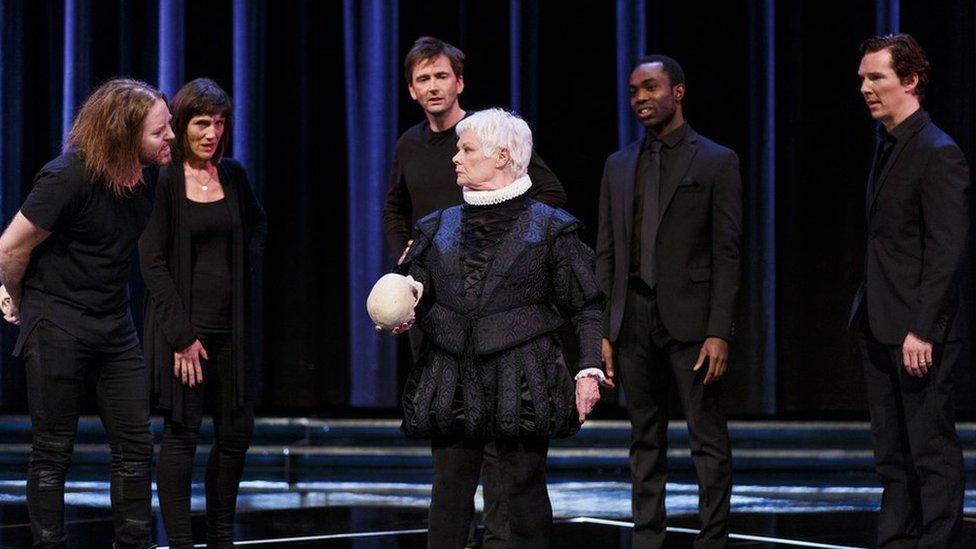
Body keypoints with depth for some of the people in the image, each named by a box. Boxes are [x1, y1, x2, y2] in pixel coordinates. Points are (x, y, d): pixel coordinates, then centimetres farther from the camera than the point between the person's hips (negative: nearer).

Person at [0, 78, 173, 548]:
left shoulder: (147, 177, 0)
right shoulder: (68, 178, -21)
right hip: (58, 329, -6)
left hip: (114, 326, 7)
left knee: (136, 447, 5)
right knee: (53, 452, 1)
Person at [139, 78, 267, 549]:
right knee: (182, 431, -4)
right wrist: (182, 336, -15)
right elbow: (153, 262, -11)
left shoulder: (232, 176, 8)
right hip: (184, 324, -6)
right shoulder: (163, 182, -8)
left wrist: (247, 272, 10)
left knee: (236, 431, 7)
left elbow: (257, 225, 28)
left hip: (231, 324, 6)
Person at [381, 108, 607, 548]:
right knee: (449, 491, 2)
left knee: (523, 489, -1)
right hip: (451, 379, 3)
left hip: (521, 383, -3)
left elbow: (587, 307, 2)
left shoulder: (549, 227, 2)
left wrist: (590, 370, -8)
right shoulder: (439, 227, 14)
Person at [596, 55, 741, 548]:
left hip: (689, 318, -5)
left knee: (708, 440, -3)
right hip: (633, 318, 5)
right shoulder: (619, 165, 13)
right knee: (646, 441, 9)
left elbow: (726, 254, -5)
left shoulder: (716, 162, -1)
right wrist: (602, 331, 6)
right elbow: (606, 253, 13)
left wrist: (719, 332, -13)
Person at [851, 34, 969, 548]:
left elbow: (948, 251, -17)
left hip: (918, 331, -9)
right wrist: (868, 317, 14)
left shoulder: (938, 154, -13)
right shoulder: (888, 145, 15)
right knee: (892, 454, 12)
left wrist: (922, 330, -21)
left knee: (932, 452, -4)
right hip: (879, 328, 9)